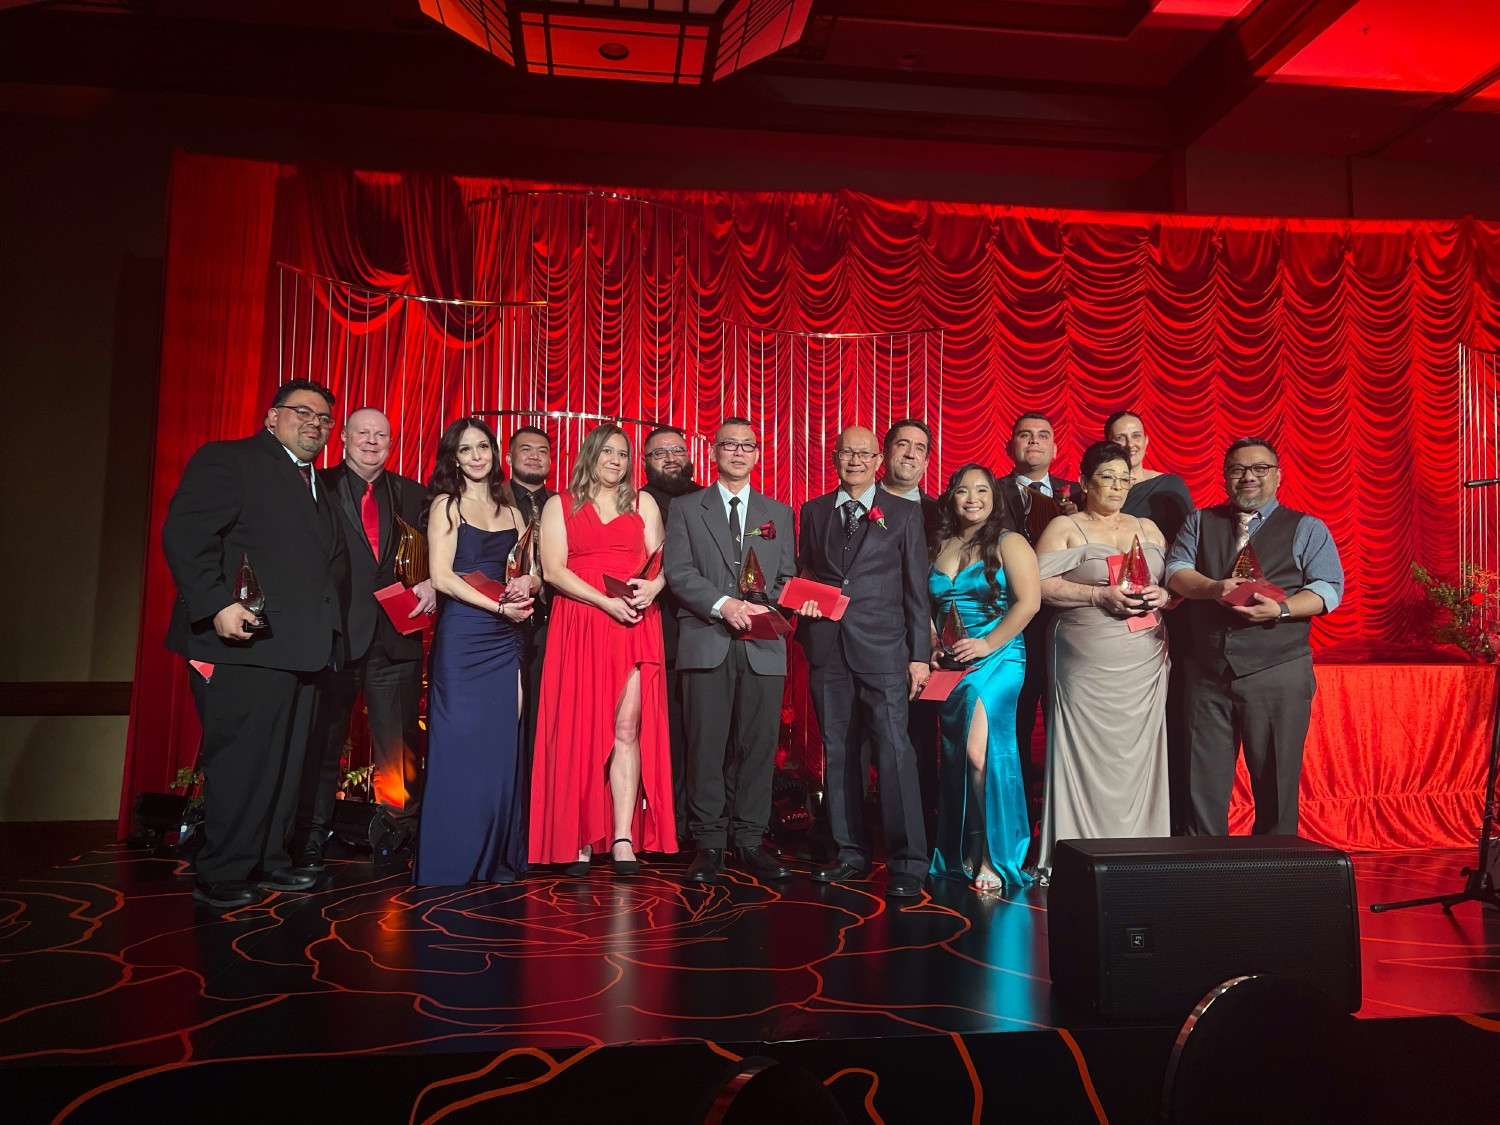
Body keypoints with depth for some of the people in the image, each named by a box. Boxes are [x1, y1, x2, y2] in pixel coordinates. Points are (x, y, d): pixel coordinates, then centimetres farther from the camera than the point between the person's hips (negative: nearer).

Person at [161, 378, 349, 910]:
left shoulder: (318, 485, 21)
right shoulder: (228, 459, -3)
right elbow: (184, 533, -14)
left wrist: (328, 626, 13)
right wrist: (217, 605, -24)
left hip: (299, 646, 8)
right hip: (246, 642, -8)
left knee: (286, 760, 14)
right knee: (242, 760, -4)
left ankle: (267, 860, 26)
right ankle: (221, 875, 10)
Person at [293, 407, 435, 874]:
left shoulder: (410, 494, 12)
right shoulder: (319, 486, 3)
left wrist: (432, 584, -8)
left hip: (395, 636, 3)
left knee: (401, 745, 6)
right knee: (322, 743, 7)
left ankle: (405, 838, 19)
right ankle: (309, 846, 19)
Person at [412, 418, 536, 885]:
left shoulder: (510, 511, 16)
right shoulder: (446, 505, 1)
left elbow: (528, 574, 19)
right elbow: (441, 576, -8)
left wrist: (528, 585, -5)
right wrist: (498, 605, -14)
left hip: (506, 639, 5)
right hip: (462, 636, -5)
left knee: (502, 745, 4)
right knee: (460, 745, -3)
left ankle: (498, 858, 14)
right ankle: (451, 860, 7)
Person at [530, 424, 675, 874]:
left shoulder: (643, 503, 17)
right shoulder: (559, 506, 11)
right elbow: (553, 570, -1)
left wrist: (655, 584, -13)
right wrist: (605, 601, -13)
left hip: (634, 625, 1)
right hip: (579, 626, 0)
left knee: (627, 727, -7)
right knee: (580, 730, -1)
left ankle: (623, 838, -7)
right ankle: (579, 840, 5)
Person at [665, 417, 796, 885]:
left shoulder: (779, 513, 17)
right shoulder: (685, 508, 11)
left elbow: (788, 577, 13)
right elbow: (679, 573, 0)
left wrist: (765, 609, -7)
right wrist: (723, 605, -13)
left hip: (764, 646, 2)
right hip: (706, 644, -2)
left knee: (758, 744, 2)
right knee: (706, 745, -2)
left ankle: (750, 842, 12)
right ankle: (709, 843, 8)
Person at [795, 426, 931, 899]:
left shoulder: (905, 514, 7)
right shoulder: (813, 511, 14)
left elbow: (917, 589, 4)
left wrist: (920, 654, -1)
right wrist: (805, 599, -3)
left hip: (882, 647, -3)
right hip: (827, 647, 3)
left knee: (894, 750, -8)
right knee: (838, 751, 7)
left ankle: (907, 862, 0)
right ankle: (851, 851, 19)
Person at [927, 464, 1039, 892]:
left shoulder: (1009, 543, -1)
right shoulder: (940, 546, 14)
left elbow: (1029, 601, -10)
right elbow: (928, 606, 16)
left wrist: (987, 644, -15)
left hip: (997, 660, -5)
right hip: (950, 665, 6)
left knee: (978, 752, -19)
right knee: (955, 757, 8)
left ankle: (991, 859, -7)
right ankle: (959, 856, 20)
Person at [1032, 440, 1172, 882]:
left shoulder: (1148, 528, 18)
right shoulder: (1064, 528, 5)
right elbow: (1042, 584, -6)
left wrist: (1162, 596, -4)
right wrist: (1100, 596, -14)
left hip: (1144, 663, 4)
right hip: (1087, 661, -4)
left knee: (1139, 754, 0)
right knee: (1087, 754, -5)